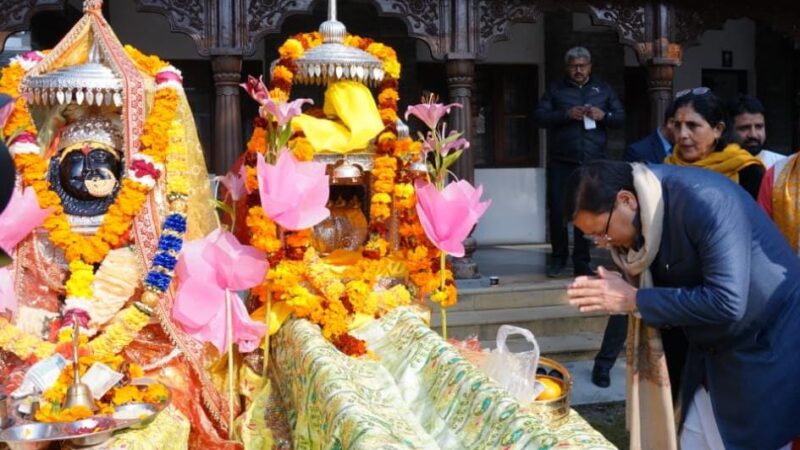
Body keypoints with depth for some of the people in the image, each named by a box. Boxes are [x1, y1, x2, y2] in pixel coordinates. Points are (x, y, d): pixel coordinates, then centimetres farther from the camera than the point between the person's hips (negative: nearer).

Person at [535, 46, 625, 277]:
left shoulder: (603, 89, 14)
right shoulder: (555, 89, 9)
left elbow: (621, 117, 12)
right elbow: (540, 116, -1)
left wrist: (604, 115, -10)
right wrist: (566, 114, -16)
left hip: (593, 162, 1)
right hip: (561, 162, -1)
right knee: (558, 210, -2)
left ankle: (582, 262, 11)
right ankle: (558, 258, 13)